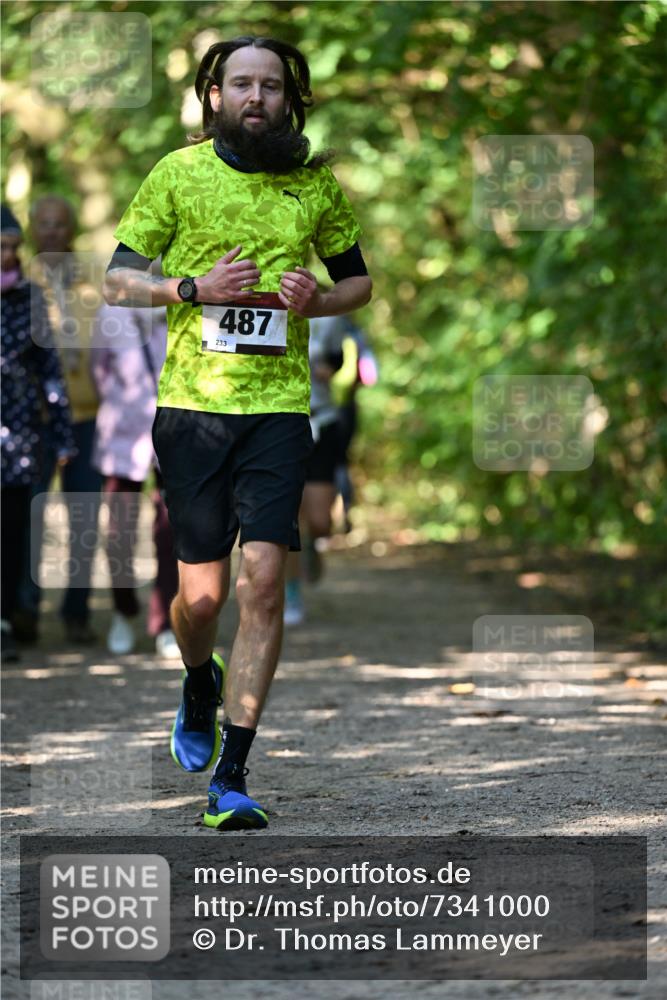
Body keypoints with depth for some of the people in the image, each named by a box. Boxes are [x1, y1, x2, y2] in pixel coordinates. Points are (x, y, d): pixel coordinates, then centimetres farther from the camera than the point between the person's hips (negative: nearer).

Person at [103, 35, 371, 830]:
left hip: (279, 404, 1)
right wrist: (195, 287, -13)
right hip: (192, 403, -1)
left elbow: (358, 281, 20)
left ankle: (231, 778, -7)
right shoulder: (178, 174, 2)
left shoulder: (315, 183, 8)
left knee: (262, 581, -11)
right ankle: (199, 685, 38)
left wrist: (317, 300, -2)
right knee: (202, 590, 1)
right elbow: (118, 280, 4)